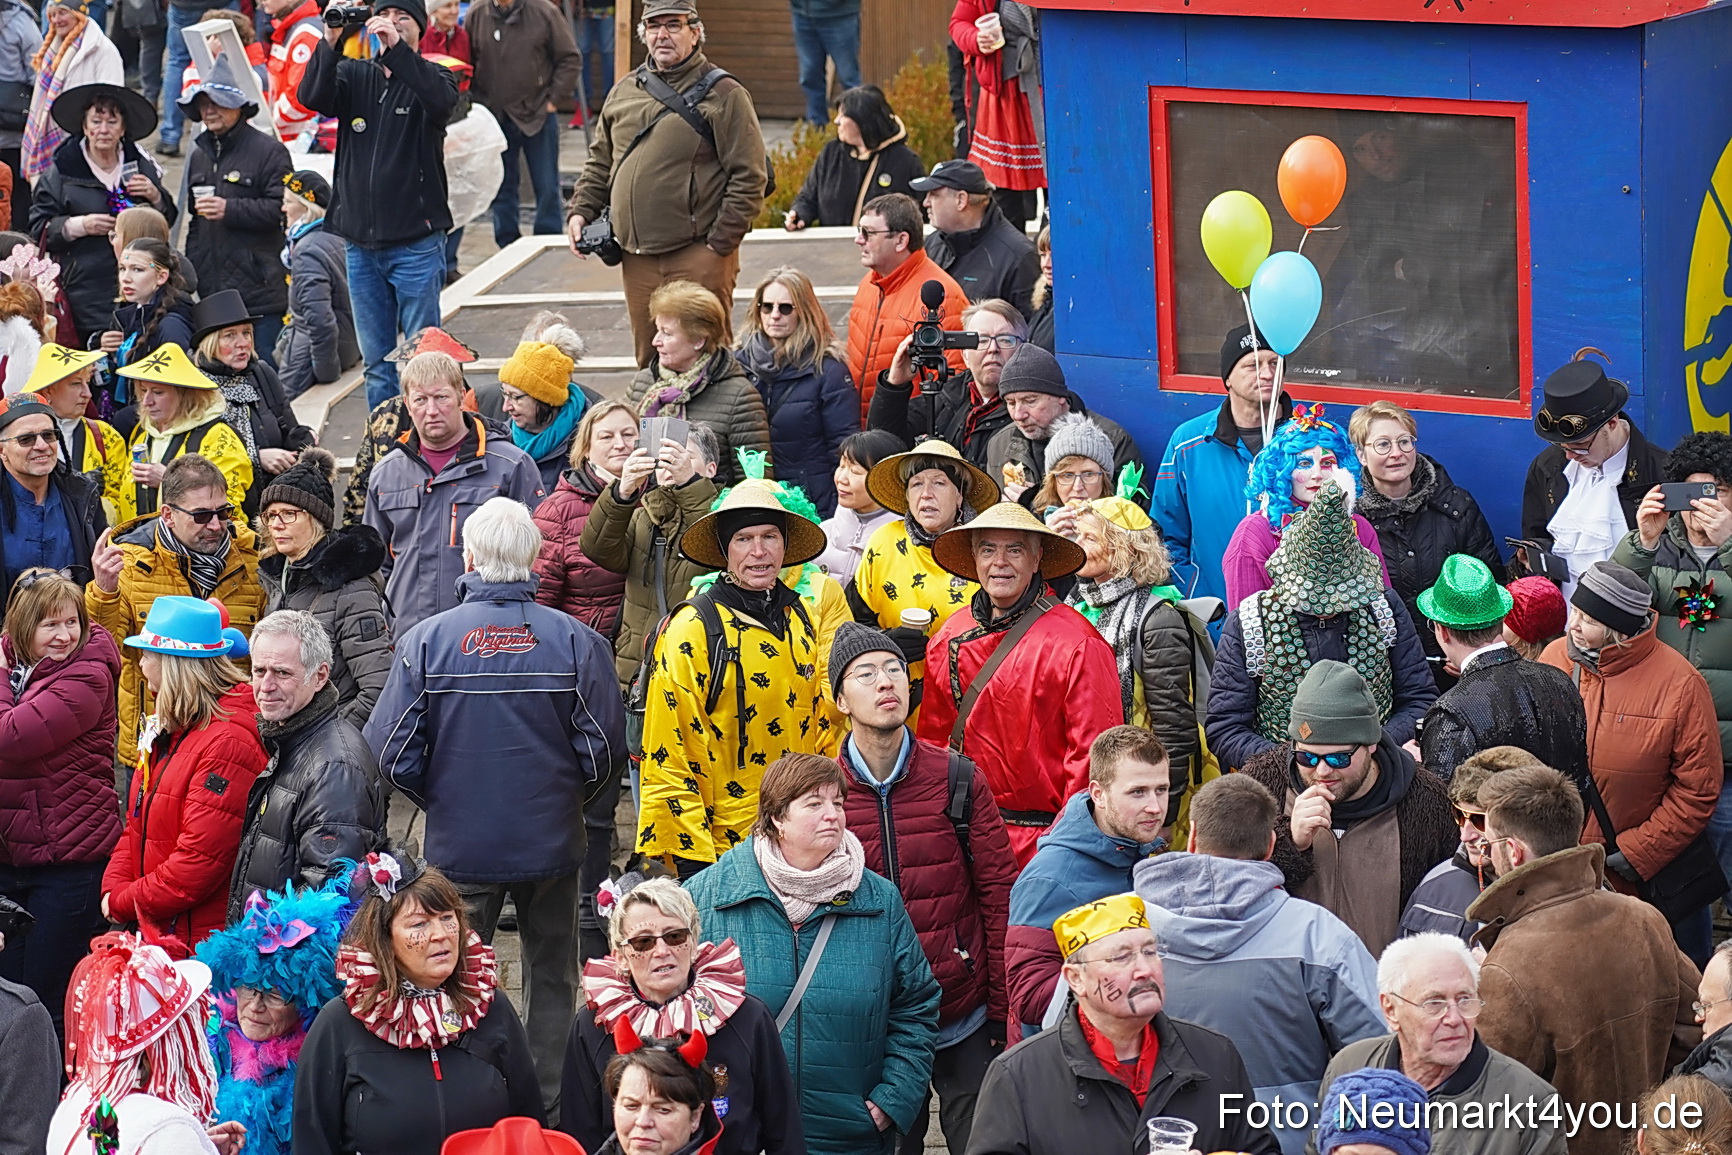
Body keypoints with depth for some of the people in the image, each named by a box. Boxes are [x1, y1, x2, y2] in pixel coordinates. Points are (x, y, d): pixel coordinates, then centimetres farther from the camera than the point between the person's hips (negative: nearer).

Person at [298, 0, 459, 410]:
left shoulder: (429, 77, 1)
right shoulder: (354, 75, 9)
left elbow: (441, 100, -23)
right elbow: (311, 97, -10)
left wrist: (395, 49, -32)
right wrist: (331, 43, -25)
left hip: (416, 242, -4)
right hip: (361, 242, 4)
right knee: (376, 360, 10)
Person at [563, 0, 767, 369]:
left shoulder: (724, 95, -3)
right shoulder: (623, 92, 15)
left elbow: (748, 178, -7)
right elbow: (599, 163, 25)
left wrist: (720, 242, -12)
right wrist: (580, 211, 10)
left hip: (698, 256, -6)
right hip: (637, 257, 6)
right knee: (649, 357, 11)